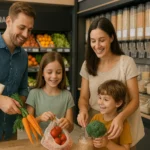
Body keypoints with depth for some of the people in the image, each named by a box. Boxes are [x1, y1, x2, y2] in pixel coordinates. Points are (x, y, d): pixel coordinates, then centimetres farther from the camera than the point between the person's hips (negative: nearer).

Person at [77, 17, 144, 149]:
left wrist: (120, 117, -32)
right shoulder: (88, 65, -3)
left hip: (124, 125, -2)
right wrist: (83, 109, -23)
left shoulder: (127, 62, -14)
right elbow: (84, 97, 0)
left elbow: (134, 100, -13)